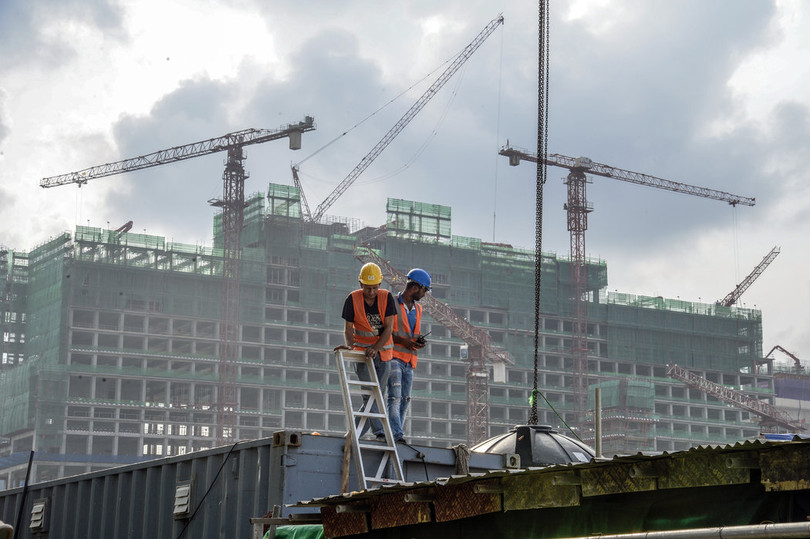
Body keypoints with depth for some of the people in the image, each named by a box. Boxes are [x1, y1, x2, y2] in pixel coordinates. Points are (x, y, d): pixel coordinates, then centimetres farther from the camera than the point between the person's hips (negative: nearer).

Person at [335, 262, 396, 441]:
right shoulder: (352, 299, -8)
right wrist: (350, 346, -25)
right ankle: (380, 432, -18)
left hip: (383, 351, 2)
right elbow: (348, 328, -5)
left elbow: (389, 328, -10)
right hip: (362, 351, -2)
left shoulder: (386, 297, -7)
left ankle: (356, 433, 16)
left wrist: (375, 348, -22)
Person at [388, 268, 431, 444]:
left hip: (409, 360, 7)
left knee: (405, 400, 4)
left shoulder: (417, 309, 17)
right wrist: (403, 341, -17)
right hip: (393, 357, -7)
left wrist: (419, 341, 4)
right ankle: (397, 434, -25)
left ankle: (394, 435, 8)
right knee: (395, 397, -17)